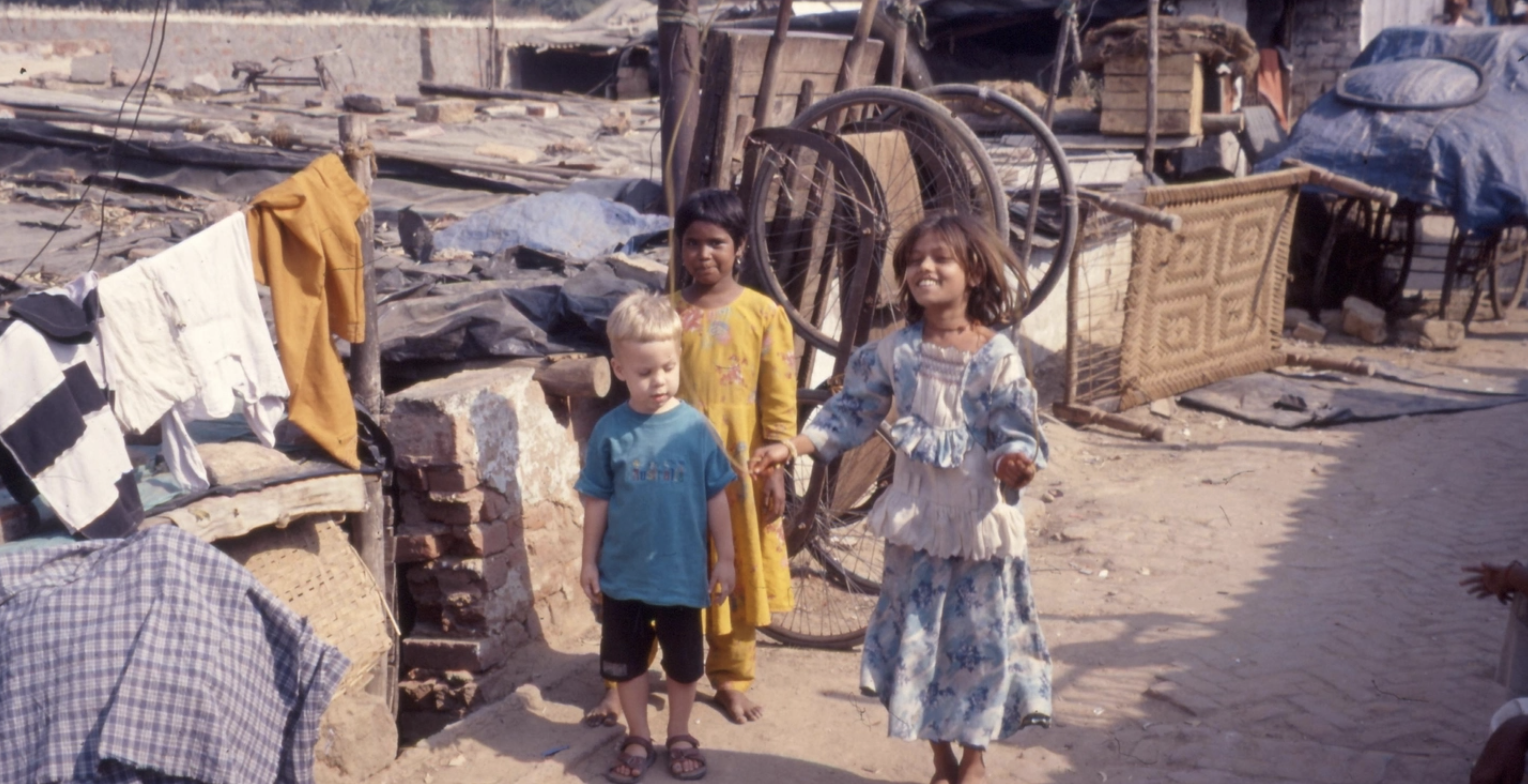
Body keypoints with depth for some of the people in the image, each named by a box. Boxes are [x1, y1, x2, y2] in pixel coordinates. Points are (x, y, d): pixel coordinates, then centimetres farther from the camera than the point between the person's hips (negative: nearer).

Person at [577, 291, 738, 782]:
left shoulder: (695, 427, -10)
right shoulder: (610, 431, -9)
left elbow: (716, 497, -3)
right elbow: (597, 501, -1)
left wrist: (725, 558, -1)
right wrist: (589, 561, 2)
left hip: (682, 572, 0)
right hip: (623, 573, 1)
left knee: (684, 660, 15)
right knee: (624, 661, 14)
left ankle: (680, 736, 35)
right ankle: (637, 738, 33)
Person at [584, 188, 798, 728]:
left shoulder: (764, 314, -4)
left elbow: (780, 399, -4)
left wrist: (775, 468, -6)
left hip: (738, 468, -1)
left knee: (736, 574, 11)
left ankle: (731, 679, 29)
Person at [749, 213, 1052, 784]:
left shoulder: (997, 356, -11)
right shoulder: (894, 352, -2)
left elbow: (1015, 432, -13)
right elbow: (851, 413, 2)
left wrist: (1015, 461, -35)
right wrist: (793, 446, -8)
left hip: (980, 518, -3)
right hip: (917, 517, 3)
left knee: (980, 634, 8)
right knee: (918, 633, 10)